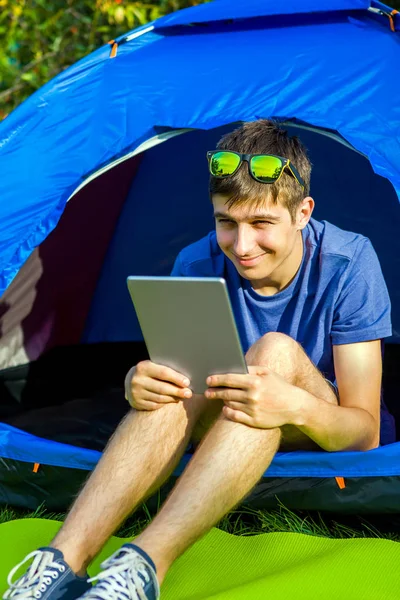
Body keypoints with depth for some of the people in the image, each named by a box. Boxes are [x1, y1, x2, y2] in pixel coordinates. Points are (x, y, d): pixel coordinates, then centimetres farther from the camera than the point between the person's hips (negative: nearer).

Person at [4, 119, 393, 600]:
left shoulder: (349, 264, -19)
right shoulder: (199, 266, -10)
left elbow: (366, 431, -20)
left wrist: (298, 406, -43)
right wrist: (137, 383, -32)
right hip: (227, 432, 3)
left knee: (277, 350, -34)